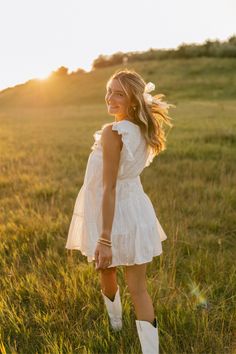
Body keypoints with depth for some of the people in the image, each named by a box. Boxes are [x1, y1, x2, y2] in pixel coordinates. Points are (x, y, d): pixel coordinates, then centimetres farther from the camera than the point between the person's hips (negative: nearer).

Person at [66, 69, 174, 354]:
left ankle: (115, 323, 51)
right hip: (137, 209, 6)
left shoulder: (112, 132, -23)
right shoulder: (144, 131, 0)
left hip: (111, 215, -5)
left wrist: (104, 239, -23)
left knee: (107, 276, 24)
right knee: (138, 289, 9)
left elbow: (109, 188, -25)